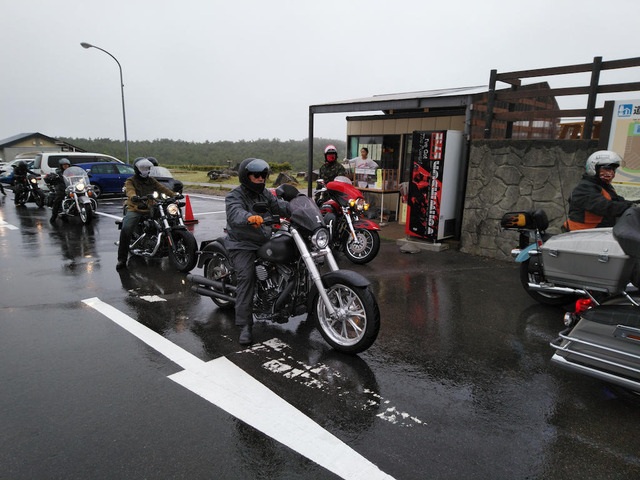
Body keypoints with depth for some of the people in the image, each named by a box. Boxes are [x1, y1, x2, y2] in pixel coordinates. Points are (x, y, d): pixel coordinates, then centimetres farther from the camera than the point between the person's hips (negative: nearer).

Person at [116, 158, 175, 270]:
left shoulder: (151, 180, 20)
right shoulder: (130, 181, 5)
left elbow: (162, 188, 5)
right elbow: (130, 191, -17)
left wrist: (174, 194, -13)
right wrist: (134, 198, -42)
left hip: (150, 210, 4)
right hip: (135, 210, -4)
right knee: (126, 230, -27)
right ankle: (122, 259, -21)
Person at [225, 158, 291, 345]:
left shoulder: (265, 194, 15)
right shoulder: (234, 196, -9)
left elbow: (279, 206, 3)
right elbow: (235, 214, -30)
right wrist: (250, 218, -52)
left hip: (265, 241, 7)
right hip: (243, 245, -7)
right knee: (246, 276, -24)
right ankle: (245, 325, -23)